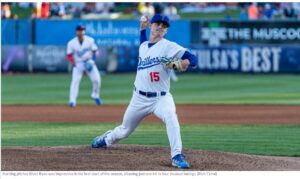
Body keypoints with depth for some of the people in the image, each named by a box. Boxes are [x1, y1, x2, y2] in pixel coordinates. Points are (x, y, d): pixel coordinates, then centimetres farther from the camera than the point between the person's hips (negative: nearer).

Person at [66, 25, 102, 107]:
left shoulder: (90, 40, -5)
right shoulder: (72, 43, -9)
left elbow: (94, 51, 4)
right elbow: (69, 55, -3)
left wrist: (93, 60, -11)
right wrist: (72, 62, -21)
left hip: (89, 62, 2)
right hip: (78, 64, -2)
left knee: (97, 79, -5)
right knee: (75, 81, -16)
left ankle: (95, 95, 22)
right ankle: (72, 100, -16)